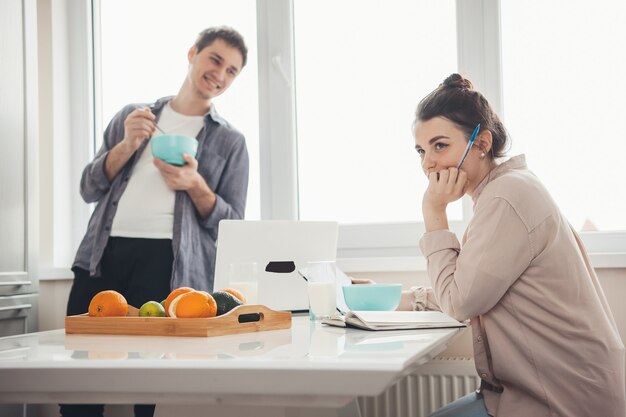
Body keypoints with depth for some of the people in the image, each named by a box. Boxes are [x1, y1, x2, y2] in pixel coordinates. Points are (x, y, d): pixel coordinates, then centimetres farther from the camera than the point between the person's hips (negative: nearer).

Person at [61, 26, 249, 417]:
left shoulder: (230, 142, 11)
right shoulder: (131, 116, 18)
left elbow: (232, 224, 8)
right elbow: (89, 188, 13)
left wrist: (195, 186, -9)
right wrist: (128, 145, -3)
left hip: (169, 261, -2)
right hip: (101, 256, 3)